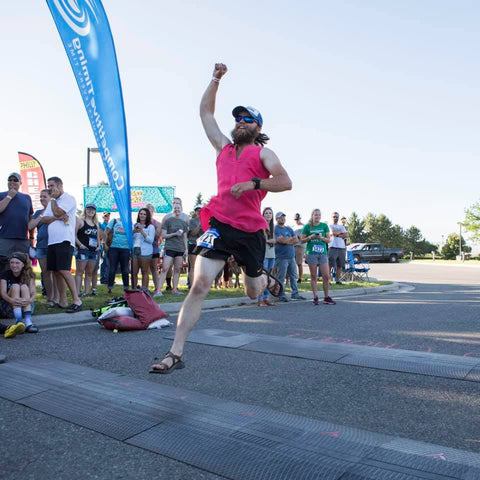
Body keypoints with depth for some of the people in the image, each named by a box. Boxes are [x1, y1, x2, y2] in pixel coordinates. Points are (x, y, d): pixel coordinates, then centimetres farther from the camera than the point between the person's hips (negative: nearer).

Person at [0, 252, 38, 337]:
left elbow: (33, 292, -14)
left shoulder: (29, 275, -1)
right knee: (15, 286, -25)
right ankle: (19, 321, -49)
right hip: (9, 306, -1)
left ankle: (28, 321, -42)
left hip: (25, 305, 1)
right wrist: (12, 300, -39)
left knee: (24, 287, -24)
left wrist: (30, 300, -38)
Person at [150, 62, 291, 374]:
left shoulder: (262, 153, 5)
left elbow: (285, 182, -11)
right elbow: (206, 111, 24)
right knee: (200, 284, -14)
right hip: (220, 225, 2)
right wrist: (216, 80, 17)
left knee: (253, 292, 15)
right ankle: (176, 354, -12)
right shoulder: (223, 147, 16)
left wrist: (254, 183, -23)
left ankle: (266, 278, 54)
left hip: (251, 231, -1)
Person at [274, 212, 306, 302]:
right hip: (281, 257, -7)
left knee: (293, 276, 10)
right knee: (281, 278, -4)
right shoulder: (275, 229, -3)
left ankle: (295, 294, 18)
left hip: (291, 256, 7)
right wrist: (291, 238, -5)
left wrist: (286, 240, -9)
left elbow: (296, 240, 9)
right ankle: (281, 295, 2)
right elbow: (280, 239, -18)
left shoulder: (289, 229, 18)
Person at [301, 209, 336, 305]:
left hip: (323, 253, 2)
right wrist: (310, 237, -11)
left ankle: (326, 298, 8)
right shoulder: (307, 226, 4)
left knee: (326, 276, -2)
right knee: (313, 276, 1)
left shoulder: (324, 226, 9)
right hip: (311, 253, -2)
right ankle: (315, 297, 7)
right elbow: (302, 240, 6)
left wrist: (322, 238, -12)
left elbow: (328, 240, 8)